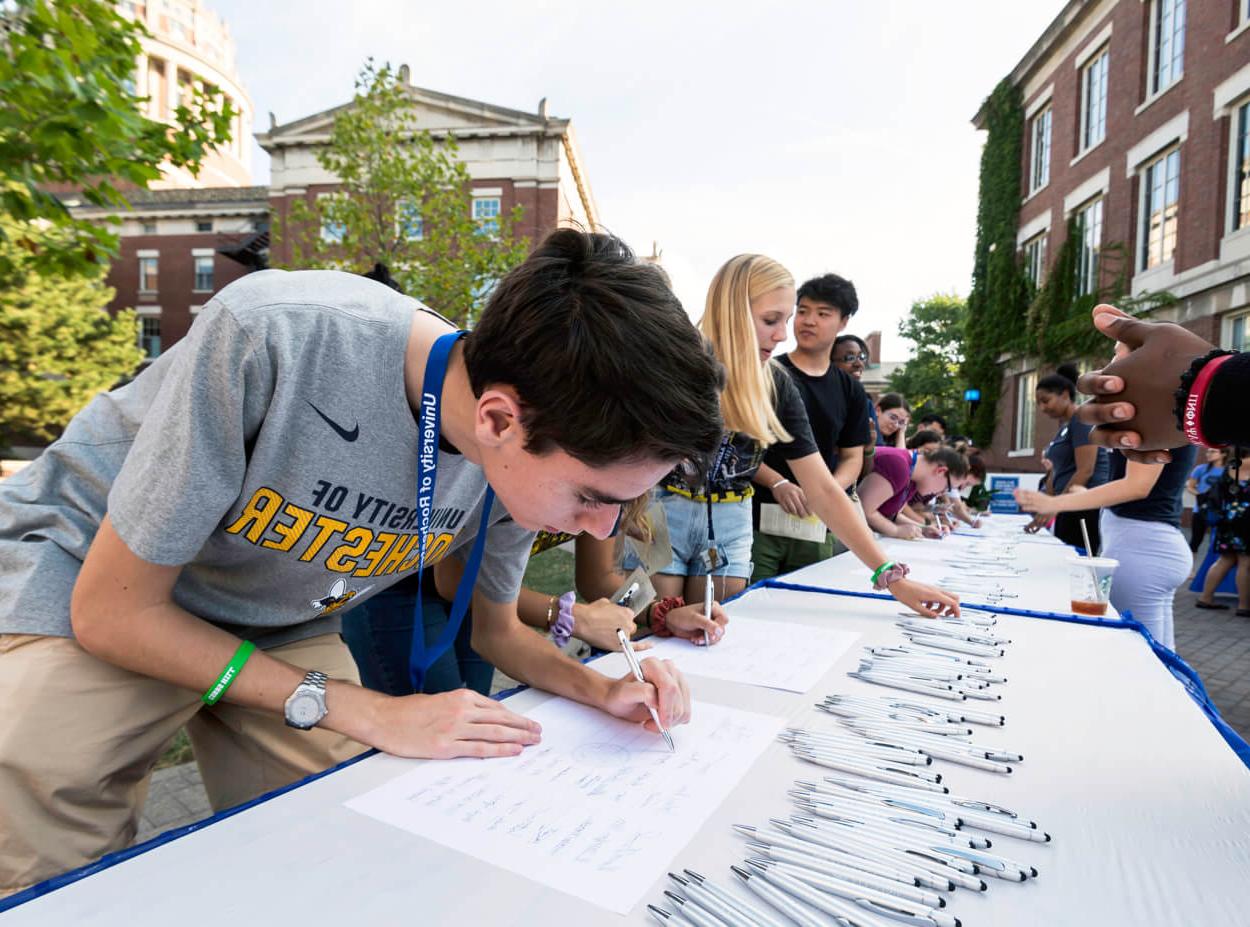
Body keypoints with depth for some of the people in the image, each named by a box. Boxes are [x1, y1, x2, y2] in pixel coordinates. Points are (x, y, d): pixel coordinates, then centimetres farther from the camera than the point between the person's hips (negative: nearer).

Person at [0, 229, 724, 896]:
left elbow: (497, 627, 0)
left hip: (280, 624, 4)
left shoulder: (527, 459, -20)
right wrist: (366, 712, -27)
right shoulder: (276, 341, -37)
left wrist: (601, 689, -18)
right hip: (83, 587, -3)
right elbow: (112, 612, -25)